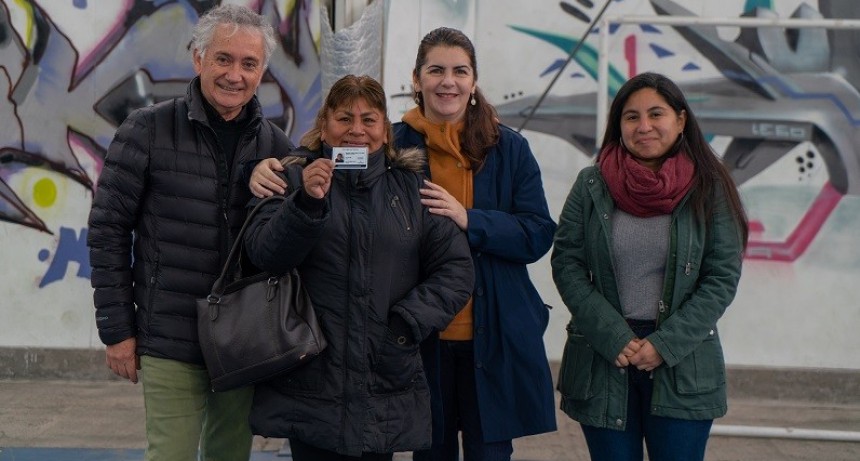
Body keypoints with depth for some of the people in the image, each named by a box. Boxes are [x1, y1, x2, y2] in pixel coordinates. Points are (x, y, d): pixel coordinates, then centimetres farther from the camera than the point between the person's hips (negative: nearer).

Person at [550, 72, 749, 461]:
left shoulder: (708, 189, 0)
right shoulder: (591, 185, 2)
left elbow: (722, 278, -2)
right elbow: (566, 265, -1)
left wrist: (666, 345, -11)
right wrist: (613, 337, -11)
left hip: (683, 367, -1)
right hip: (602, 363, 1)